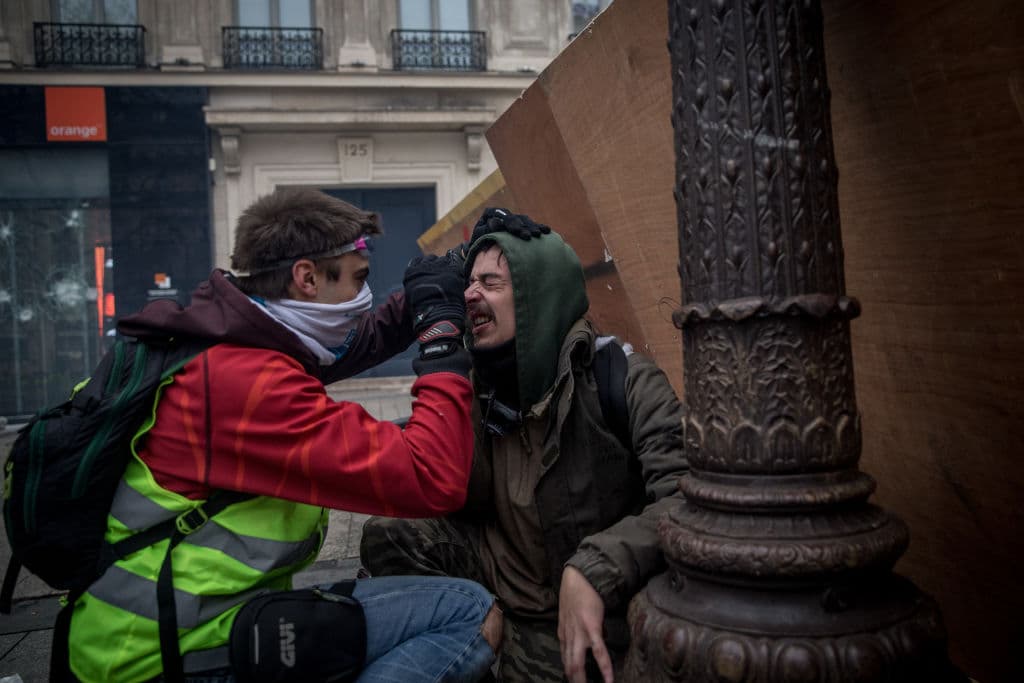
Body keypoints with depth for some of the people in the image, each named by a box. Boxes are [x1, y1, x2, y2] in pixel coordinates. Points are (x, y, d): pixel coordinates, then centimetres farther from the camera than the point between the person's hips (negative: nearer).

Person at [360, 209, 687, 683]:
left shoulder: (621, 380, -22)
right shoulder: (484, 388, -3)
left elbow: (693, 497, -32)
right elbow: (463, 499, -4)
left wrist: (592, 571, -40)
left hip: (589, 616, -5)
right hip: (506, 582, 5)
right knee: (387, 536, -10)